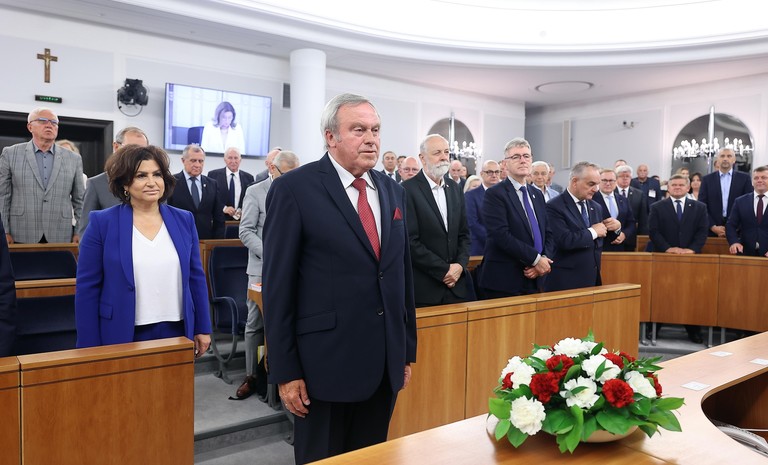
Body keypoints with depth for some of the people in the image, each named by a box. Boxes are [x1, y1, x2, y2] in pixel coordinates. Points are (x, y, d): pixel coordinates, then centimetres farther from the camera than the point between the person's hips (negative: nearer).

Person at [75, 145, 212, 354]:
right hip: (124, 337, -2)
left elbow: (196, 277, 8)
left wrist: (203, 328, 7)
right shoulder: (102, 223, -4)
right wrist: (91, 350, -6)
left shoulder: (184, 220, 4)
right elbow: (87, 289, -4)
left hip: (177, 333, 3)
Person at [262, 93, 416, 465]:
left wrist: (407, 350, 13)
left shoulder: (393, 192, 9)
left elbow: (402, 273, 13)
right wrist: (285, 371, -10)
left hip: (385, 363, 6)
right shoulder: (294, 188, -9)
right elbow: (278, 285, -10)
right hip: (326, 363, -5)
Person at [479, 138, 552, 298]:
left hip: (533, 280, 6)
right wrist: (536, 259, -15)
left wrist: (544, 260, -6)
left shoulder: (537, 195, 14)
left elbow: (547, 234, 14)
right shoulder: (494, 194, -9)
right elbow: (501, 235, -19)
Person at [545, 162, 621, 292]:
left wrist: (616, 227, 1)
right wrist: (592, 231, -13)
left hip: (594, 278, 7)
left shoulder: (596, 207, 12)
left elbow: (603, 237, 20)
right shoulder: (554, 207, -12)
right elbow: (564, 241, -24)